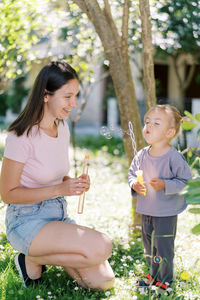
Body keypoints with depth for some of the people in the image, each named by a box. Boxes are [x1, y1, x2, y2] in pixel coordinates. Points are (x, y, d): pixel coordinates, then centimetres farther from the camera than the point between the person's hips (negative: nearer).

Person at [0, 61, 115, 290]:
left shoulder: (62, 129, 6)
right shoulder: (22, 137, -19)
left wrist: (75, 183, -6)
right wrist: (59, 189, -23)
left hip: (58, 216, 8)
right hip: (27, 221, -7)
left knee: (104, 282, -3)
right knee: (102, 247, -26)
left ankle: (46, 254, 15)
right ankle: (32, 260, -4)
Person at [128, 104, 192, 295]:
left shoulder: (174, 157, -18)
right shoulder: (142, 155, -1)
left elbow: (186, 182, -14)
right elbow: (132, 172, 13)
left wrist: (165, 185, -25)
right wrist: (134, 184, -8)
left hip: (166, 213, -6)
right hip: (146, 211, 6)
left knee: (163, 248, 2)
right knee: (149, 246, 20)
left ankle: (165, 282, 22)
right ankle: (153, 275, 40)